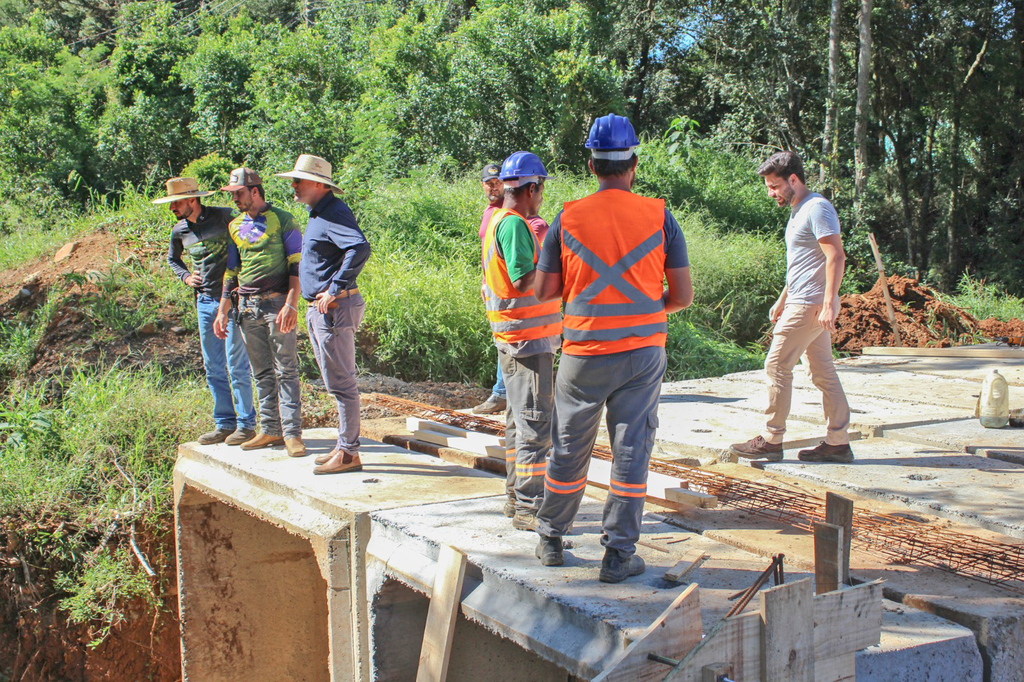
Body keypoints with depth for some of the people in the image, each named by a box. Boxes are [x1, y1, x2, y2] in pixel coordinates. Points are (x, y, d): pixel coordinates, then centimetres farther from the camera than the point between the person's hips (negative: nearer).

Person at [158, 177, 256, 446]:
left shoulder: (223, 217, -10)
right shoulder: (179, 231, 8)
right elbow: (172, 259, 28)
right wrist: (185, 276, 8)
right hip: (205, 301, 6)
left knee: (237, 366, -5)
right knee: (213, 368, 9)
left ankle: (246, 424, 4)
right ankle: (224, 424, 18)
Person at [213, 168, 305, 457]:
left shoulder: (283, 221, -1)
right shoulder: (235, 227, 16)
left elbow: (297, 267, -5)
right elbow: (231, 272, 21)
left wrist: (291, 305, -14)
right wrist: (223, 311, 16)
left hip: (277, 302, -6)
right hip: (247, 306, 6)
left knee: (286, 370, -6)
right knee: (261, 373, 9)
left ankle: (292, 432, -5)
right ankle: (270, 430, 15)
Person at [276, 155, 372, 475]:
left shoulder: (334, 213, -15)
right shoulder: (317, 214, 17)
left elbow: (360, 247, -31)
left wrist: (335, 289, -26)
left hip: (334, 308, -11)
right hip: (318, 309, 11)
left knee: (341, 383, -5)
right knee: (336, 383, 15)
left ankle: (348, 453, 1)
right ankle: (345, 446, 23)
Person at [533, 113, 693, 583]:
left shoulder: (567, 219, -3)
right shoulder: (659, 218, -3)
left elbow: (544, 292, 2)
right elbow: (682, 296, -2)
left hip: (584, 353, 1)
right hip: (643, 353, 0)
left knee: (569, 450, 14)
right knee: (631, 453, 6)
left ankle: (551, 539, 29)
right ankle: (619, 554, 10)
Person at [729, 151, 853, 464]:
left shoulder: (817, 208, -12)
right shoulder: (798, 210, 19)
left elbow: (836, 256, -20)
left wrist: (828, 303, -25)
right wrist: (782, 300, 28)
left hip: (810, 305, -10)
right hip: (802, 303, 10)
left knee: (777, 365, -6)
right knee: (823, 372, 9)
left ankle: (771, 440, 1)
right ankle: (837, 443, 11)